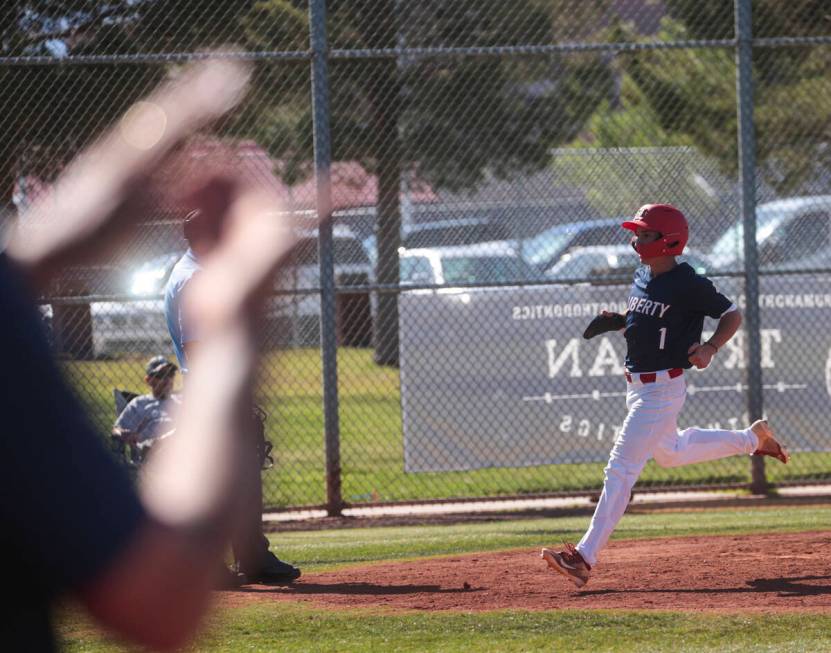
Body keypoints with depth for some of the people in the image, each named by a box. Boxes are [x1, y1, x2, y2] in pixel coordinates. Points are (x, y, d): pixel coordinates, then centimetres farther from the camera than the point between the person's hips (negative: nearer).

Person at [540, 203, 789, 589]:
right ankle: (750, 439, 44)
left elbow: (732, 315, -10)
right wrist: (616, 322, 2)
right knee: (670, 453, 30)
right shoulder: (643, 276, 6)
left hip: (662, 387, -10)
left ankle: (585, 557, -13)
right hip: (638, 385, 10)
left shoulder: (688, 285, -18)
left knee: (621, 469, -12)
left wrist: (710, 347, -26)